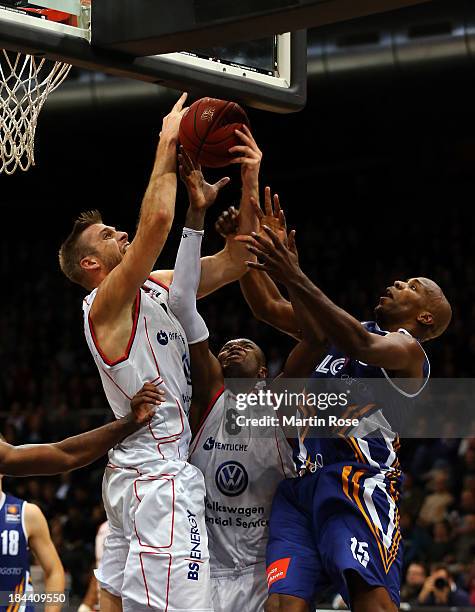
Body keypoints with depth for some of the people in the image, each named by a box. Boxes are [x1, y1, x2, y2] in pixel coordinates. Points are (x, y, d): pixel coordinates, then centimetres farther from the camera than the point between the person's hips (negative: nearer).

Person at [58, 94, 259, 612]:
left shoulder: (157, 287, 15)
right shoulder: (106, 303, -10)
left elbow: (233, 263, 15)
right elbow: (157, 221, -25)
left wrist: (248, 185, 5)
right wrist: (167, 149, -14)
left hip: (136, 476, 10)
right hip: (158, 476, -10)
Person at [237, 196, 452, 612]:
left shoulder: (407, 349, 5)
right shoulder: (345, 330, 30)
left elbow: (361, 347, -18)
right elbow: (269, 307, 30)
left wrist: (295, 279, -27)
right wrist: (242, 244, 15)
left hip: (357, 474, -7)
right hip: (300, 481, 7)